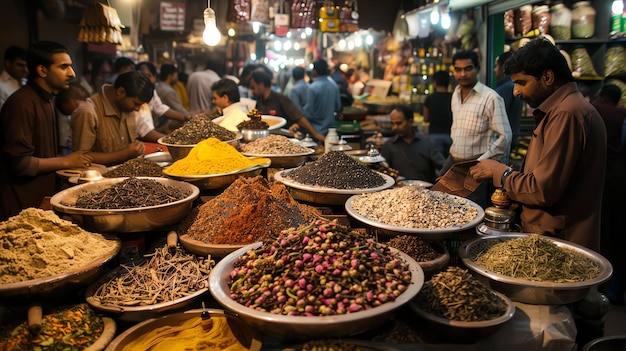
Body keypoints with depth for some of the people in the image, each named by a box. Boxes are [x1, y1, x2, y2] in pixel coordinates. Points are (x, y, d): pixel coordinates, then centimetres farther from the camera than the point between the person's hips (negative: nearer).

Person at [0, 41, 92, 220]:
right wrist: (66, 161, -13)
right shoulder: (22, 103, -18)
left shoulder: (45, 100, 11)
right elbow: (20, 163, -21)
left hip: (43, 199, 9)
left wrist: (75, 161, 4)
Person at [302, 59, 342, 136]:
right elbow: (338, 107, 10)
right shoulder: (334, 85, 0)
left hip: (316, 131, -6)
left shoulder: (313, 88, -19)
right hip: (331, 129, 6)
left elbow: (308, 112, -16)